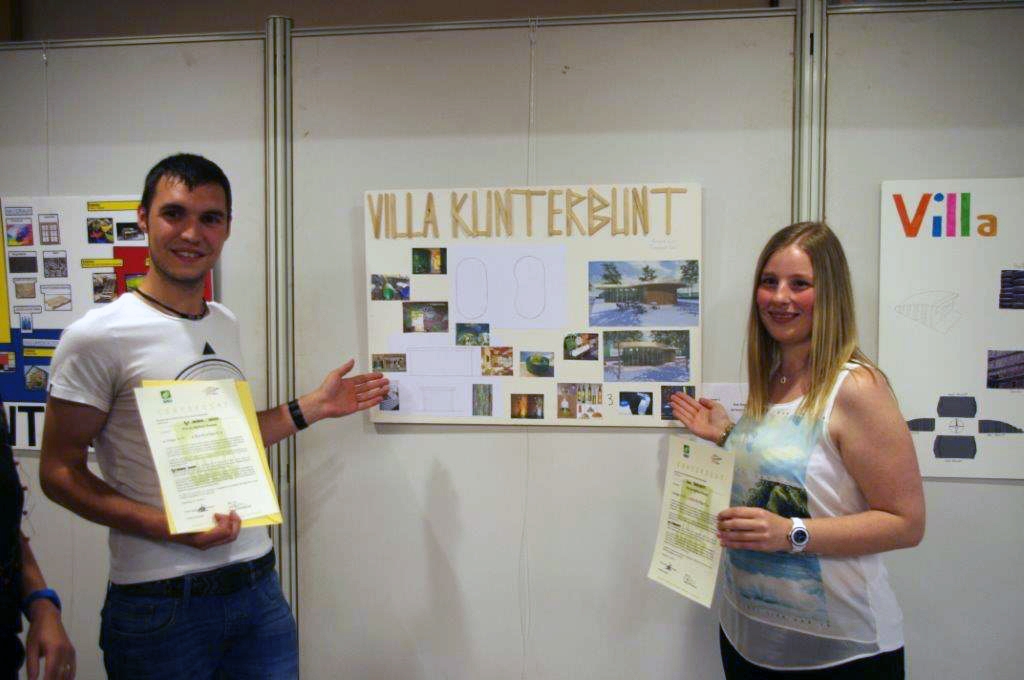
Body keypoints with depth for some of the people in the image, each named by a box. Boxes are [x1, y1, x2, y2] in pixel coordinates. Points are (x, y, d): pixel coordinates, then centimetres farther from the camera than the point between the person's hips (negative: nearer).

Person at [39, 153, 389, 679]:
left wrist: (310, 408, 10)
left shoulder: (225, 324, 9)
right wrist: (166, 526, -21)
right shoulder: (97, 336, -12)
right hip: (160, 600, -5)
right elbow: (59, 471, -9)